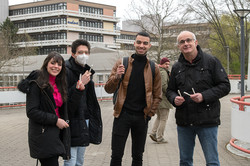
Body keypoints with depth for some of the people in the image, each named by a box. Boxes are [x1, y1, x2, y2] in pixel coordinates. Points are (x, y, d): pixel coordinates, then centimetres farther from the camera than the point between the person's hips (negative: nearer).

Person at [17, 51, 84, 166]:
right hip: (42, 136, -7)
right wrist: (55, 120, -17)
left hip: (56, 134, 8)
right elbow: (31, 112, -16)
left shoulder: (59, 84, 13)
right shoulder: (37, 83, -10)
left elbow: (70, 106, 15)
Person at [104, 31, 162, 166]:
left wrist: (150, 113, -1)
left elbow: (157, 95, 10)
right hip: (122, 114, -1)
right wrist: (116, 77, -20)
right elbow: (108, 89, -1)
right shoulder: (122, 63, 1)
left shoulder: (153, 69, 5)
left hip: (141, 117, 2)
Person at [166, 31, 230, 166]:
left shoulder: (211, 61, -3)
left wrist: (204, 96, -18)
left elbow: (225, 86, -5)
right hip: (183, 122, 4)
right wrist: (174, 99, -6)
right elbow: (170, 90, 18)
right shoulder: (176, 67, 10)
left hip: (207, 120, -4)